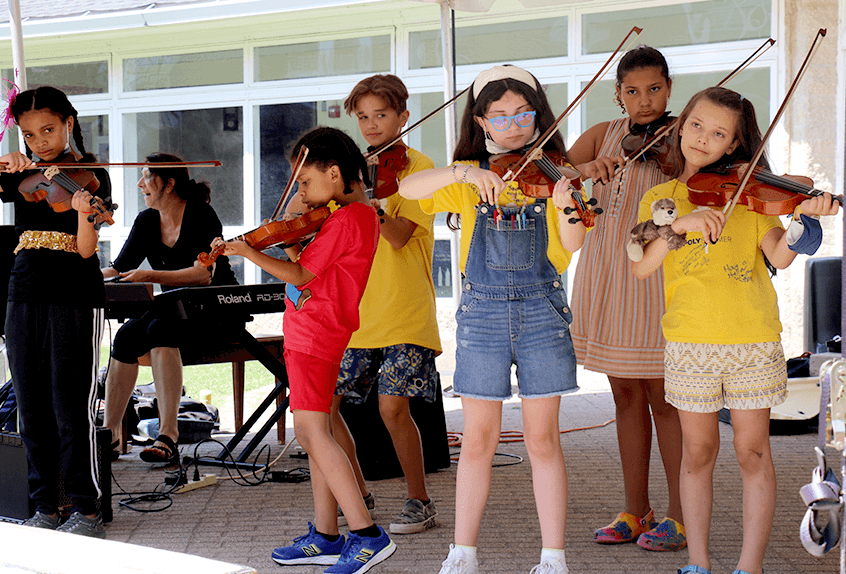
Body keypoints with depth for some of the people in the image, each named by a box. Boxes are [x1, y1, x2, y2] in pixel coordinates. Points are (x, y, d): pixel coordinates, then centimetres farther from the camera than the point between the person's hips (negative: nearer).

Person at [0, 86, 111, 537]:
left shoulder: (89, 176, -1)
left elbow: (86, 250, -12)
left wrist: (82, 212, -31)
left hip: (75, 300, -5)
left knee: (72, 411, -5)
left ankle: (87, 513, 3)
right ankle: (45, 509, 17)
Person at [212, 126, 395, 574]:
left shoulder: (348, 220, -16)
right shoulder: (353, 213, 15)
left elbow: (301, 276, -16)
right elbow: (305, 263, 18)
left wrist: (246, 251, -11)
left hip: (317, 332, -11)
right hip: (305, 333, 11)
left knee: (312, 430, -15)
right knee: (311, 435, 13)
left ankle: (368, 535, -17)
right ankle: (325, 537, 19)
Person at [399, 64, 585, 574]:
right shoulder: (469, 178, 6)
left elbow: (572, 244, -11)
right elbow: (409, 188, -12)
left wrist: (565, 204, -31)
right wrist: (464, 173, -26)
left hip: (541, 308, -1)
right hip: (482, 311, 1)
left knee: (542, 439, 2)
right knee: (479, 440, 5)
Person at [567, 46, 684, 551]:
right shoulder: (604, 134, 11)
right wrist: (589, 167, -21)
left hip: (654, 273, -4)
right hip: (605, 275, 5)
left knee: (662, 396, -2)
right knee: (626, 396, 11)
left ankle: (681, 517, 6)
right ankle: (636, 511, 20)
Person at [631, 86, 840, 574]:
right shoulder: (661, 198, 7)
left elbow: (779, 256, -9)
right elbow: (641, 267, -7)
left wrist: (804, 219, -26)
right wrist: (677, 224, -21)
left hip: (753, 337, 0)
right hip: (690, 340, 1)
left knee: (753, 451, 1)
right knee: (699, 451, 7)